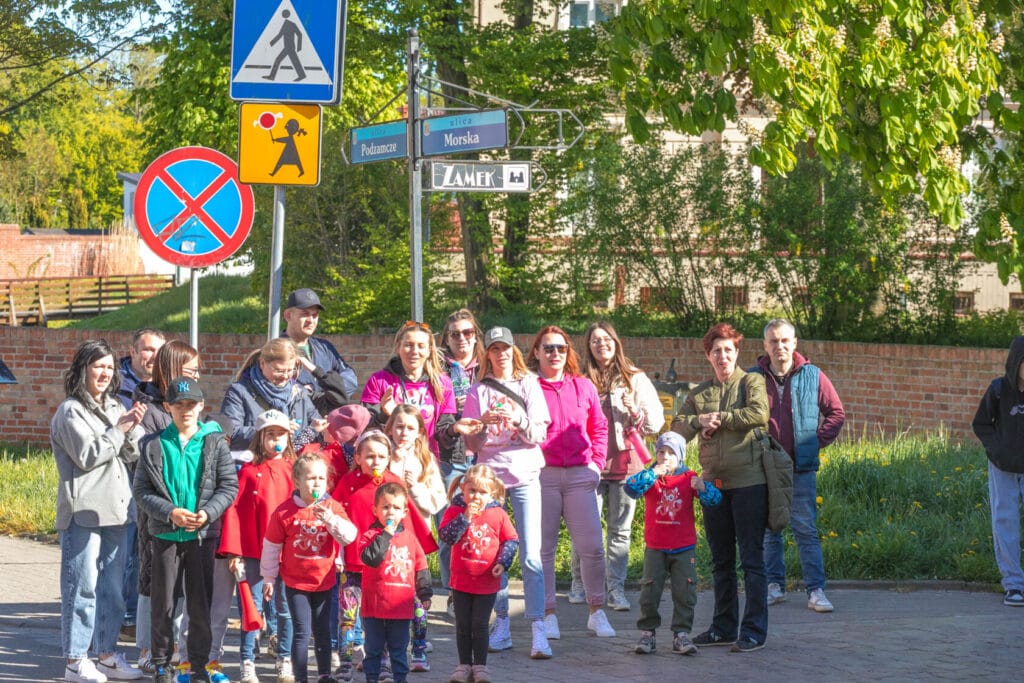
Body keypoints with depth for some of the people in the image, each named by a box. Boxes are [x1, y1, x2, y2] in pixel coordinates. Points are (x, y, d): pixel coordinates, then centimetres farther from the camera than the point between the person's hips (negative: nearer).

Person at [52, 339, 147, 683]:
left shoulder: (114, 407, 15)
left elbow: (133, 455, 12)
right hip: (83, 512, -7)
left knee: (112, 587, 11)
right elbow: (87, 456, -14)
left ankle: (107, 654, 20)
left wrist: (135, 427, -6)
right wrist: (120, 428, -10)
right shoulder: (70, 412, -6)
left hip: (115, 510, 7)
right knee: (82, 587, -4)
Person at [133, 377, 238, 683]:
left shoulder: (215, 443, 0)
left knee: (201, 603, 5)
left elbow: (229, 486, 0)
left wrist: (208, 512, -15)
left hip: (202, 534, 0)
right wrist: (170, 513, -15)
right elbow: (142, 490, -1)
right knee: (163, 603, 6)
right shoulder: (154, 445, 0)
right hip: (165, 534, 0)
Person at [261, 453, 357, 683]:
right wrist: (268, 579, 4)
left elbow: (349, 536, -16)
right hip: (295, 583, -2)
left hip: (324, 581, 2)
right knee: (302, 632, -4)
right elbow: (271, 546, -1)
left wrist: (331, 519, -32)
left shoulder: (333, 508, -5)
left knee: (323, 631, 13)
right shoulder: (284, 512, -11)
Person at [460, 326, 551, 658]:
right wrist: (483, 422, -15)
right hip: (489, 474, 1)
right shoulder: (478, 391, 9)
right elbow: (471, 445, 4)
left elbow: (539, 435, 1)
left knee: (531, 556, -10)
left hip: (525, 474, -1)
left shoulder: (529, 385, 8)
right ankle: (501, 624, 12)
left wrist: (518, 420, -18)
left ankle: (538, 630, -14)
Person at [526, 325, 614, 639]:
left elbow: (599, 427, 19)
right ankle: (548, 614, 8)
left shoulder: (583, 386, 13)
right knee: (544, 546, 0)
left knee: (591, 546, -1)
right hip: (542, 475, -2)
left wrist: (596, 461, 8)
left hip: (580, 475, 2)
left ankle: (597, 612, 10)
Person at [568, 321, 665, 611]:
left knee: (620, 530, 2)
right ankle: (579, 585, 11)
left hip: (625, 462, 1)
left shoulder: (635, 379, 6)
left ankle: (616, 589, 5)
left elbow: (656, 422, 5)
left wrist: (636, 412, -12)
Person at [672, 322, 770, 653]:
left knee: (751, 558, -4)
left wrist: (719, 418, -10)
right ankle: (724, 626, 21)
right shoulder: (699, 394, 15)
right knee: (720, 560, 12)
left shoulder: (751, 382, 1)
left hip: (748, 481, -5)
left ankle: (754, 630, 0)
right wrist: (699, 420, -10)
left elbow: (759, 414, -17)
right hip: (714, 482, 6)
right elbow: (677, 428, 9)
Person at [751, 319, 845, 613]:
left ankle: (816, 590, -1)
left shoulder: (812, 376, 2)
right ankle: (774, 585, 16)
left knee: (806, 529, -3)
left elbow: (836, 413, 10)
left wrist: (817, 441, 1)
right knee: (768, 530, 7)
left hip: (801, 467, -1)